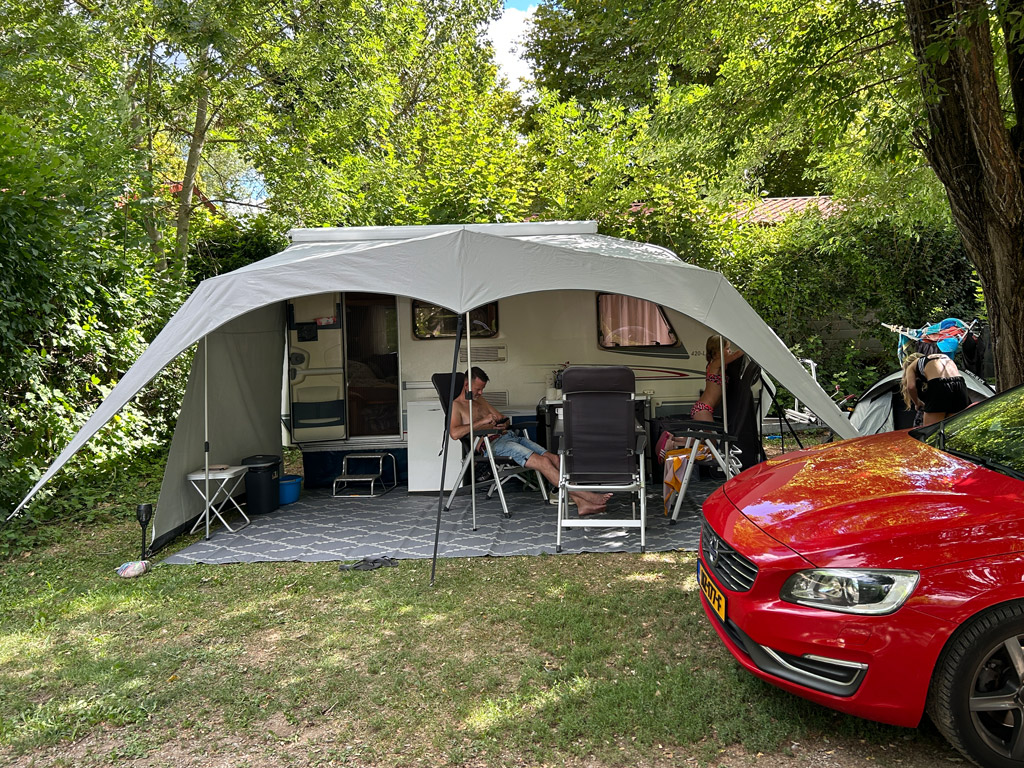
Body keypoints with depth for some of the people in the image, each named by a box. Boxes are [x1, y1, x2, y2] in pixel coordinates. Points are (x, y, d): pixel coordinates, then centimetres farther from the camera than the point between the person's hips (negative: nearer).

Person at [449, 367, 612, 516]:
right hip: (493, 444, -9)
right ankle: (587, 496, -23)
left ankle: (581, 503, -20)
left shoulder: (480, 400, 26)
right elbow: (454, 433, -18)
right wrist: (482, 422, -18)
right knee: (543, 462, -24)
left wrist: (503, 424, 4)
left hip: (510, 436, 9)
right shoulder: (456, 405, 1)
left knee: (553, 458, -12)